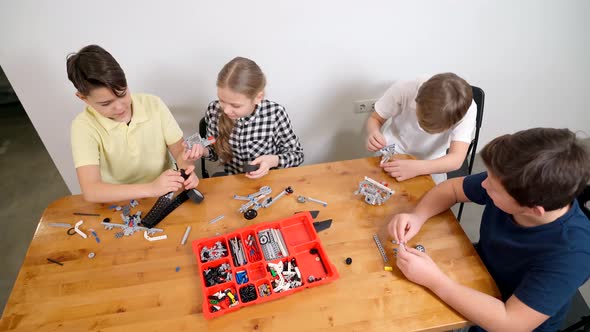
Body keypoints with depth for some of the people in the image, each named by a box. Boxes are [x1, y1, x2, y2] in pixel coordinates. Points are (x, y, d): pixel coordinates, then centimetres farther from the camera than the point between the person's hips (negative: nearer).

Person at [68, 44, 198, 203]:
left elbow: (179, 150, 0)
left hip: (165, 195, 2)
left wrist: (186, 169, -21)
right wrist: (151, 188, -32)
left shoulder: (154, 105, -5)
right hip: (119, 204, -1)